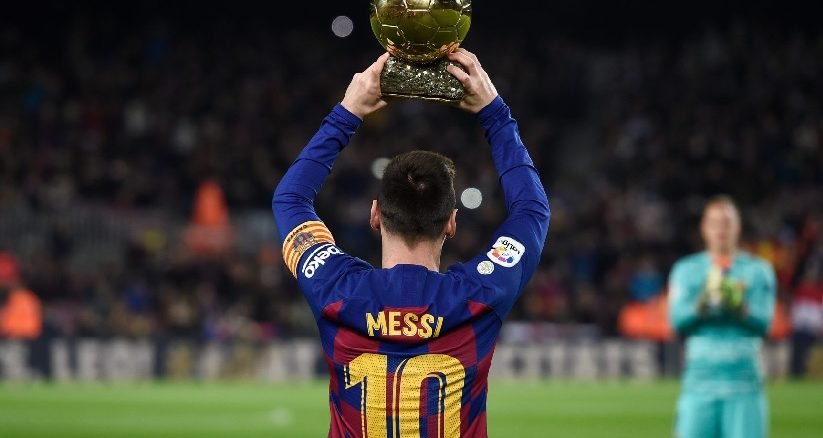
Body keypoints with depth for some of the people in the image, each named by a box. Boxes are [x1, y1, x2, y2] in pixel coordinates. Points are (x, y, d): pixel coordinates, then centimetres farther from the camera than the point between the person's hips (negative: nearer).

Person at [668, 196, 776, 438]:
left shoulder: (758, 270, 10)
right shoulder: (686, 270, 11)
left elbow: (764, 323, -2)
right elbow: (678, 320, -1)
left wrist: (739, 307, -22)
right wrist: (702, 304, -20)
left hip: (744, 383, 0)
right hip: (700, 379, 0)